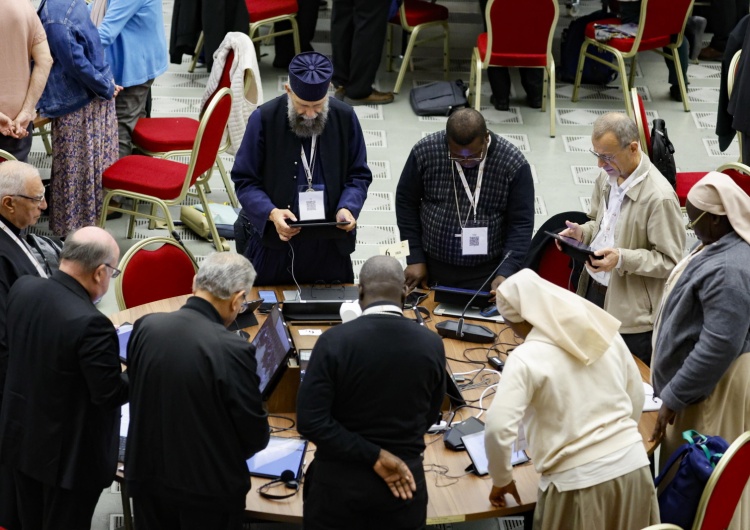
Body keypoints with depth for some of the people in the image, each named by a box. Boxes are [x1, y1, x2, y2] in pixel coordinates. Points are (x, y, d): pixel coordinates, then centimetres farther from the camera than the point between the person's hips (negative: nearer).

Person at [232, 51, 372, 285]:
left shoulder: (345, 118, -4)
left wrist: (348, 208, -15)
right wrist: (270, 212, -23)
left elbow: (359, 176, 4)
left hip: (329, 245, 2)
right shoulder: (264, 119, -10)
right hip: (272, 243, -2)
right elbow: (244, 180, -6)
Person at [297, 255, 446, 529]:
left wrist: (374, 456, -15)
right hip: (404, 478, 2)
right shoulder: (432, 345, -9)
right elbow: (428, 418, 5)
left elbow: (310, 420, -20)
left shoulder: (334, 341, -17)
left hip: (340, 481, -2)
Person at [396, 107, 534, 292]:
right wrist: (415, 259, -2)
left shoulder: (513, 164, -15)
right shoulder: (424, 152, -11)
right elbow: (406, 203, 1)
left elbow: (521, 224, -11)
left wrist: (506, 273, -23)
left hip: (486, 274, -2)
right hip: (431, 268, 2)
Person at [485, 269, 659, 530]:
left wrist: (501, 480, -2)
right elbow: (637, 398, 16)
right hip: (632, 466, 5)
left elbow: (498, 429, -19)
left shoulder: (526, 358, -12)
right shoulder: (605, 332, 5)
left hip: (579, 482, -5)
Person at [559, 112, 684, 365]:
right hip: (594, 289, 7)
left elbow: (671, 261, -18)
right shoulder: (608, 176, 1)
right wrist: (583, 233, -3)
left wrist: (622, 259, -29)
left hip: (631, 314, -7)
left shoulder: (659, 197, -22)